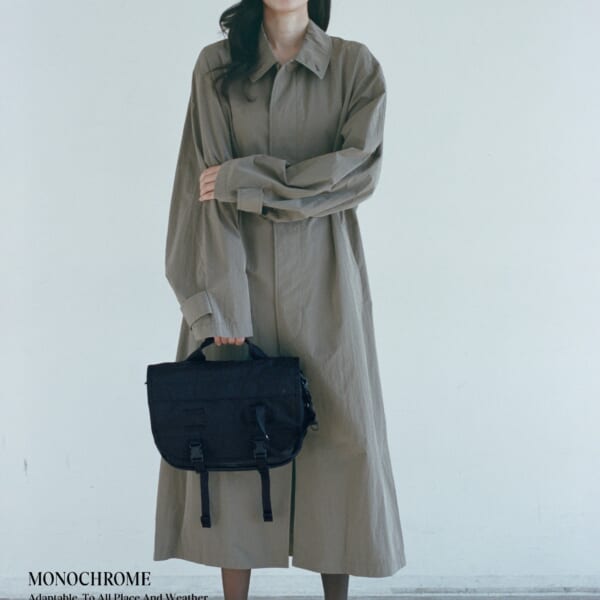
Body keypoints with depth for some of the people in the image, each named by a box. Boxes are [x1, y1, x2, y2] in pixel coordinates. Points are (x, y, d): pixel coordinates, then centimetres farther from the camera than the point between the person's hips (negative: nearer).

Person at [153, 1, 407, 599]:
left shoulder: (356, 66, 4)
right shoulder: (216, 66, 4)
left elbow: (361, 169, -10)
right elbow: (205, 187, -4)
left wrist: (242, 179, -14)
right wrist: (220, 299, -14)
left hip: (322, 282, 0)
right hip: (241, 277, 0)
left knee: (338, 436, 2)